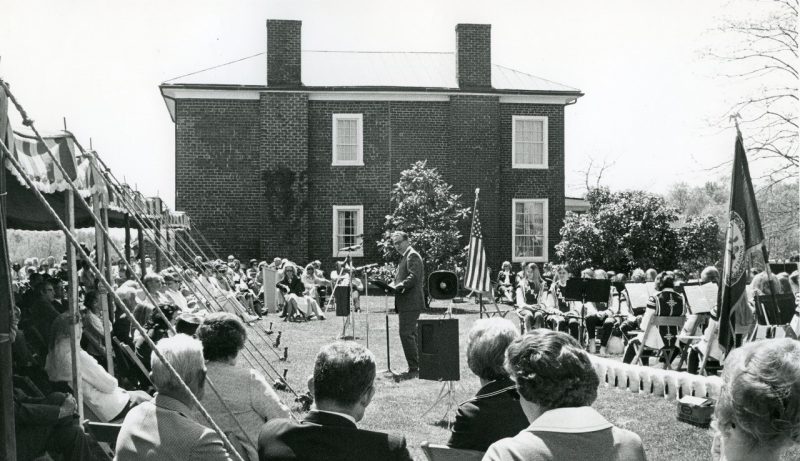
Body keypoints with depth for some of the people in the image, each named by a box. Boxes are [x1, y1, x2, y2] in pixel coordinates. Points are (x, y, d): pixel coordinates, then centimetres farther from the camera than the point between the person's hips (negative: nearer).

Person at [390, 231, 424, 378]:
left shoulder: (412, 256, -10)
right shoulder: (406, 257, 22)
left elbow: (414, 277, -22)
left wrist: (399, 286, -31)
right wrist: (394, 285, 10)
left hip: (410, 303, -11)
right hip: (407, 303, 11)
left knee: (406, 334, -13)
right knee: (410, 335, 13)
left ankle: (414, 368, -12)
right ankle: (414, 367, 19)